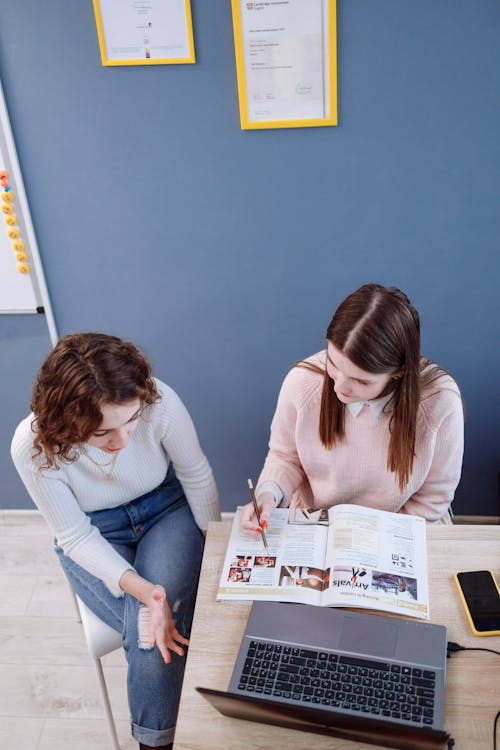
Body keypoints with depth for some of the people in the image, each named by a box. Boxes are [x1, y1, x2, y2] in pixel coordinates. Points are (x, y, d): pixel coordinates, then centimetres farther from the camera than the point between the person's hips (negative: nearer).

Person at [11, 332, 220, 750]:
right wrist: (138, 587, -34)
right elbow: (77, 537, -18)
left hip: (167, 508, 0)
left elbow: (197, 478, -11)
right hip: (94, 536, 0)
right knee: (150, 631, -23)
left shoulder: (160, 402, -30)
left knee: (160, 626, -24)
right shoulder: (33, 448, -28)